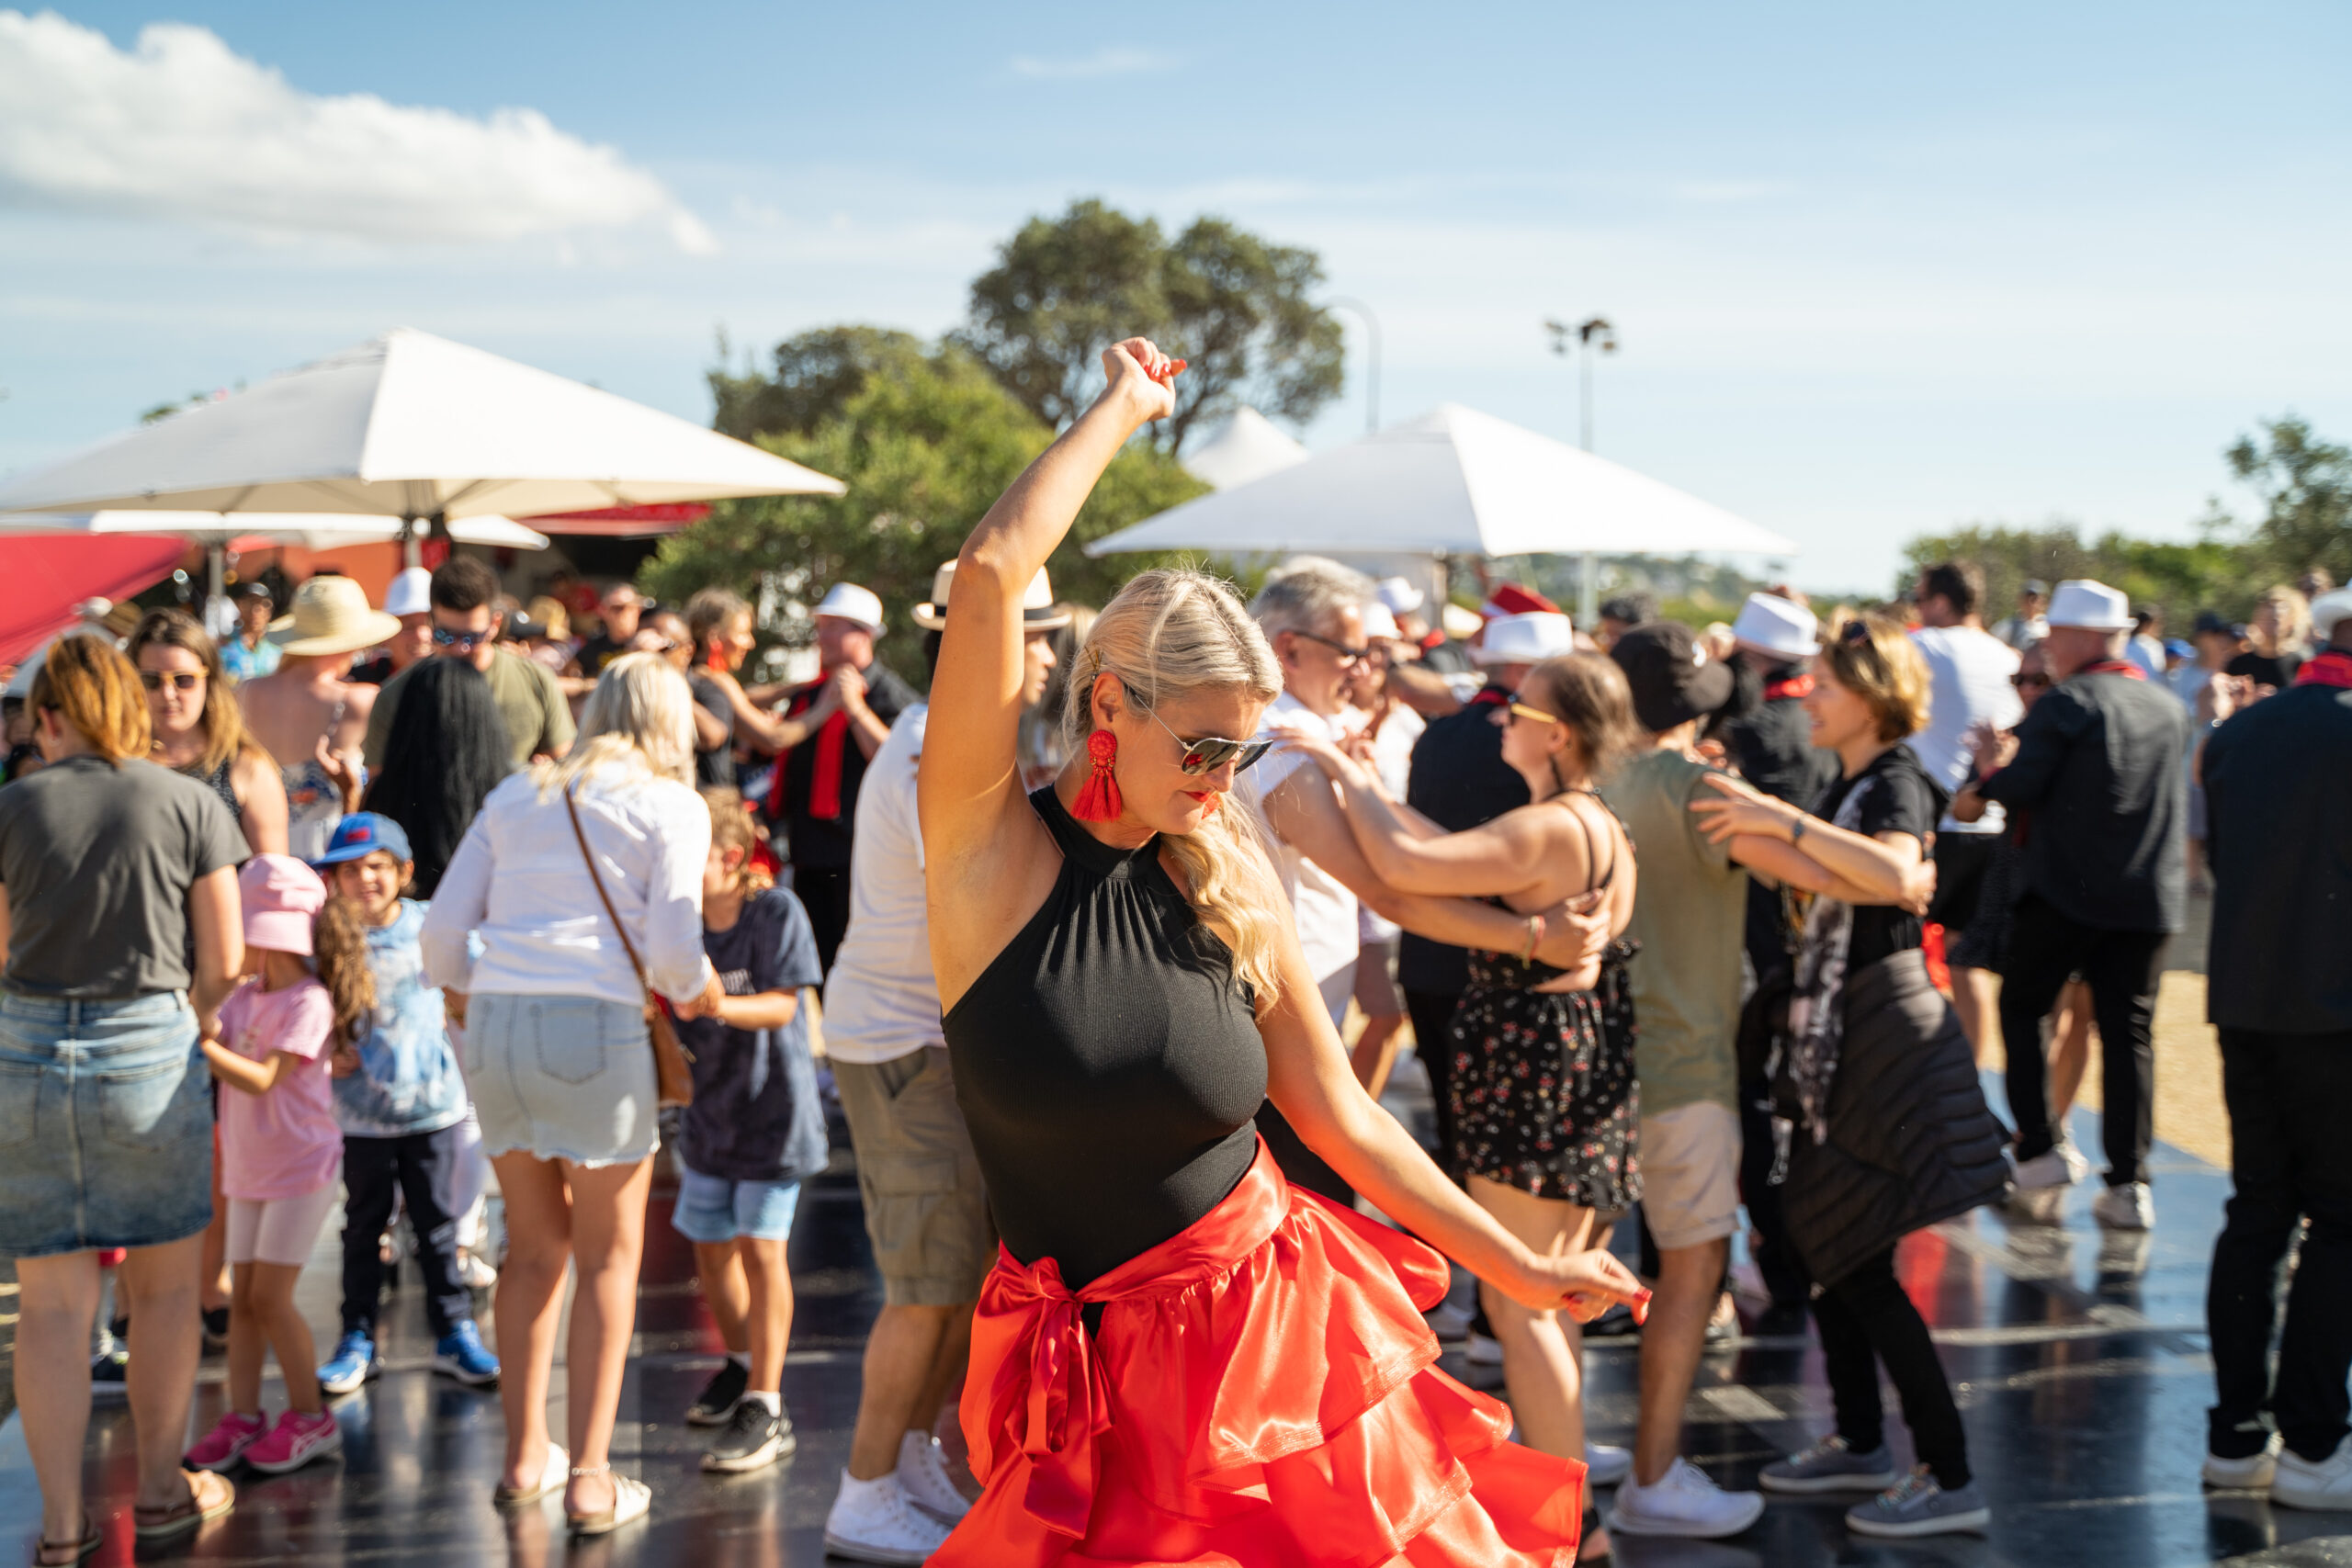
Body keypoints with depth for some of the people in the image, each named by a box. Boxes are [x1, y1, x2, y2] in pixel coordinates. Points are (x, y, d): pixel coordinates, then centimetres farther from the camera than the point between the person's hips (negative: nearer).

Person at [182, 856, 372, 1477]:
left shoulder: (309, 1002, -18)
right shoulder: (244, 998, 6)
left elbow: (261, 1079, -24)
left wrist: (201, 1043, -30)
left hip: (302, 1166, -7)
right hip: (249, 1167, 7)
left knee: (270, 1295, -7)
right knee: (242, 1295, 7)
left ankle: (310, 1416, 5)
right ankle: (243, 1416, 12)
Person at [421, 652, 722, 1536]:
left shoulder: (515, 797, 18)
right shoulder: (673, 807, 5)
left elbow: (442, 931, 13)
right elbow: (675, 943, -6)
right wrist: (695, 993, 14)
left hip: (493, 1023, 5)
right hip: (594, 1028, -4)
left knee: (534, 1244, 18)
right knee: (609, 1255, 8)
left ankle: (525, 1455, 25)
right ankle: (589, 1479, 7)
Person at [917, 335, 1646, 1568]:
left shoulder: (1230, 876, 2)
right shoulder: (988, 849, -9)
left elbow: (1339, 1113, 8)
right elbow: (990, 572, -20)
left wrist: (1518, 1269, 10)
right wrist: (1122, 408, -7)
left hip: (1278, 1324, 3)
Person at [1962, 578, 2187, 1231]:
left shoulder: (2066, 704, -10)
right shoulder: (2170, 710, 10)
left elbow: (2019, 787, -16)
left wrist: (1985, 778, 6)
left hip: (2064, 892, -5)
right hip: (2150, 898, 5)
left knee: (2021, 1009, 12)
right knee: (2130, 1035, 5)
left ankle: (2039, 1149, 7)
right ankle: (2129, 1183, 0)